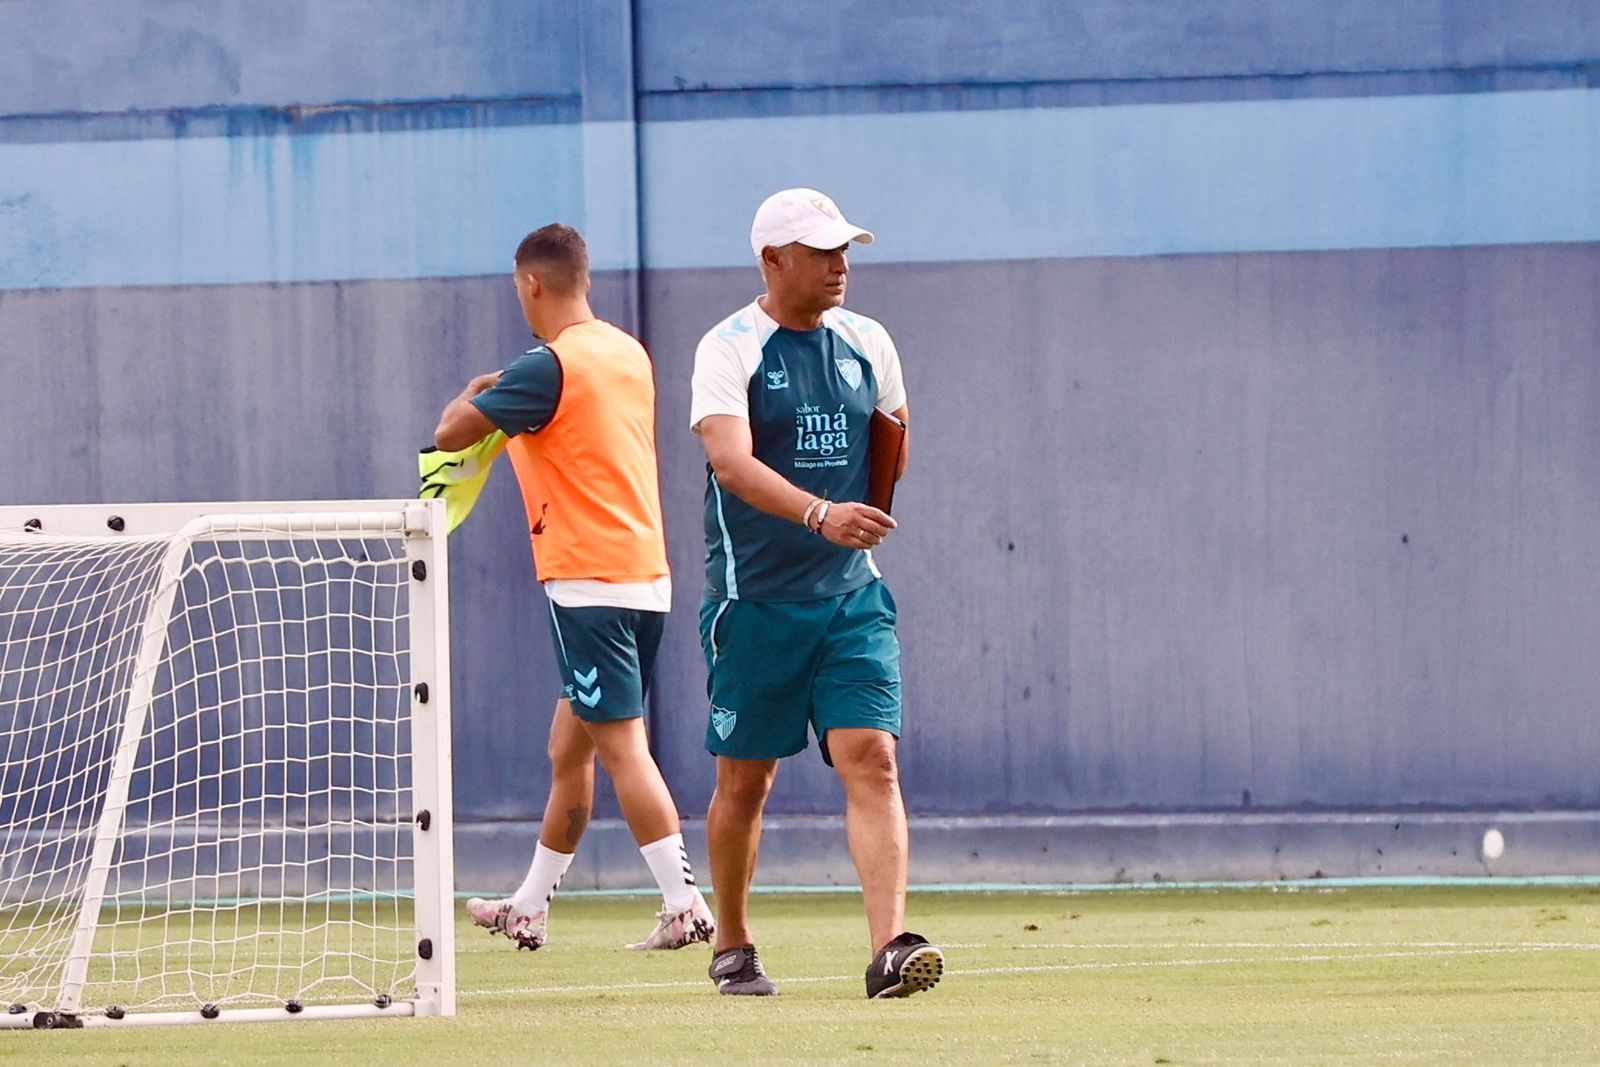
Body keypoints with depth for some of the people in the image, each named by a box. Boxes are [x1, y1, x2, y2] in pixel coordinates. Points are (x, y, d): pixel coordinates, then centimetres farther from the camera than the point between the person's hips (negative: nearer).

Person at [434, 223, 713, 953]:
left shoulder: (550, 366, -14)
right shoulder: (629, 355, 12)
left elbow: (450, 434, -11)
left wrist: (473, 394, 10)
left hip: (589, 583, -9)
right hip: (646, 573, 9)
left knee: (620, 744, -9)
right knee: (568, 748, 16)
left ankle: (686, 905, -15)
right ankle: (529, 910, 25)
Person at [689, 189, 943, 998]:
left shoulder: (867, 346, 7)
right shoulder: (729, 349, -9)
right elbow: (730, 461, -26)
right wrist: (818, 514, -39)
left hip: (852, 597, 3)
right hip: (754, 598, -3)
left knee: (871, 758, -12)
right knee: (745, 779, 7)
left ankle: (890, 947, -21)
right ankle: (733, 948, 24)